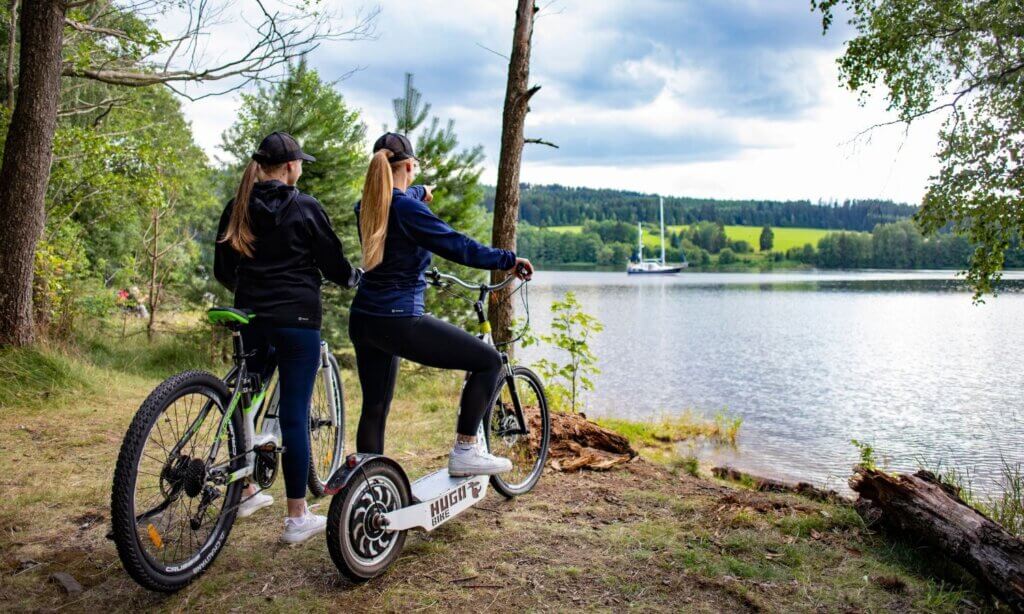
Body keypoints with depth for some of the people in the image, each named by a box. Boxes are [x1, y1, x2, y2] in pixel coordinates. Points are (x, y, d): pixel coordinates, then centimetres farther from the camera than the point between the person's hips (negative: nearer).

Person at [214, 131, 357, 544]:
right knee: (295, 415, -2)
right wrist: (354, 278, 19)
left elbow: (222, 270, 13)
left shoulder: (237, 208, 8)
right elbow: (333, 264, -2)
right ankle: (297, 518, 5)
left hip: (251, 318, 6)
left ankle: (245, 493, 35)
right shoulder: (305, 208, -7)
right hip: (296, 319, -5)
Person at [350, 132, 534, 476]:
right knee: (489, 361, -4)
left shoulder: (367, 206, 12)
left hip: (363, 319, 9)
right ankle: (464, 452, -4)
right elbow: (456, 246, -20)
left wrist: (419, 192, 55)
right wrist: (508, 260, -13)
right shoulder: (407, 207, -14)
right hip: (399, 321, -9)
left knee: (375, 408, 20)